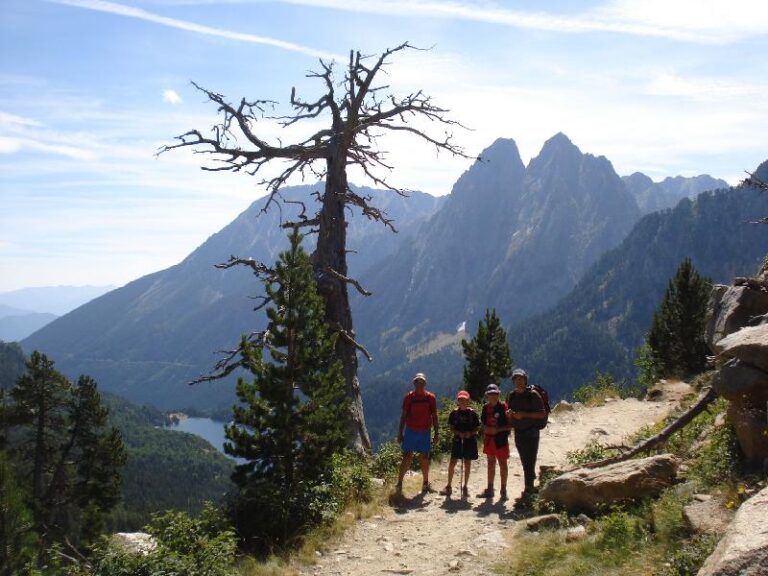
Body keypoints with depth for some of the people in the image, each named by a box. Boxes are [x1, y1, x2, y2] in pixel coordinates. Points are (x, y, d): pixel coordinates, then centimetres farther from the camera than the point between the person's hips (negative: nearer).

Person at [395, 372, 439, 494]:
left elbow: (434, 416, 6)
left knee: (425, 458, 9)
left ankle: (426, 483, 20)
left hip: (425, 432, 2)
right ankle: (399, 483, 0)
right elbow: (403, 416, 2)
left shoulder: (430, 397, 2)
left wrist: (436, 433, 2)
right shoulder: (409, 397, -1)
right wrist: (400, 433, 0)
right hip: (410, 431, -2)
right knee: (407, 457, -4)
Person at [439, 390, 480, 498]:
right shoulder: (455, 412, 1)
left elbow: (477, 427, 1)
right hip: (457, 439, 0)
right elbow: (451, 427, 3)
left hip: (469, 440, 0)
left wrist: (470, 433, -16)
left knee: (467, 463, 6)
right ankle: (448, 486, 7)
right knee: (452, 462, -3)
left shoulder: (472, 413, -1)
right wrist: (458, 433, -14)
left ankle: (465, 487, 17)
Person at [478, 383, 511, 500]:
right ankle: (489, 489, 22)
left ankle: (503, 490, 7)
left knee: (502, 464, 0)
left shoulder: (503, 407, -10)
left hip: (501, 439, -6)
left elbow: (510, 425, -10)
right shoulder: (485, 407, 6)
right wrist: (485, 429, -3)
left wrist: (497, 429, -18)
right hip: (489, 439, 6)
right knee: (491, 463, 13)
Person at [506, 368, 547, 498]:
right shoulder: (512, 395, 8)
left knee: (529, 462, -8)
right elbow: (508, 414, 17)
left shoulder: (533, 394, -9)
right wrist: (509, 413, -8)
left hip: (531, 432, -6)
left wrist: (524, 414, -19)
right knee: (525, 462, 12)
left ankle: (528, 489, -6)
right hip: (518, 433, 6)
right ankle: (531, 487, 22)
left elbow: (542, 414, -11)